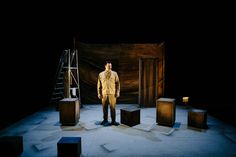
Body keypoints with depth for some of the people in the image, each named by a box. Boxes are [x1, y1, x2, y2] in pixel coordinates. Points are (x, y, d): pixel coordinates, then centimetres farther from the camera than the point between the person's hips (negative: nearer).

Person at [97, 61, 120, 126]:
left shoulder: (114, 73, 5)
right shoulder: (101, 74, 6)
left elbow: (117, 83, 5)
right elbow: (99, 84, 7)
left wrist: (117, 92, -2)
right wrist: (99, 93, 2)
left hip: (112, 93, 0)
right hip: (104, 94, 1)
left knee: (113, 107, 1)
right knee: (105, 108, 6)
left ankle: (113, 121, 13)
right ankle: (105, 120, 20)